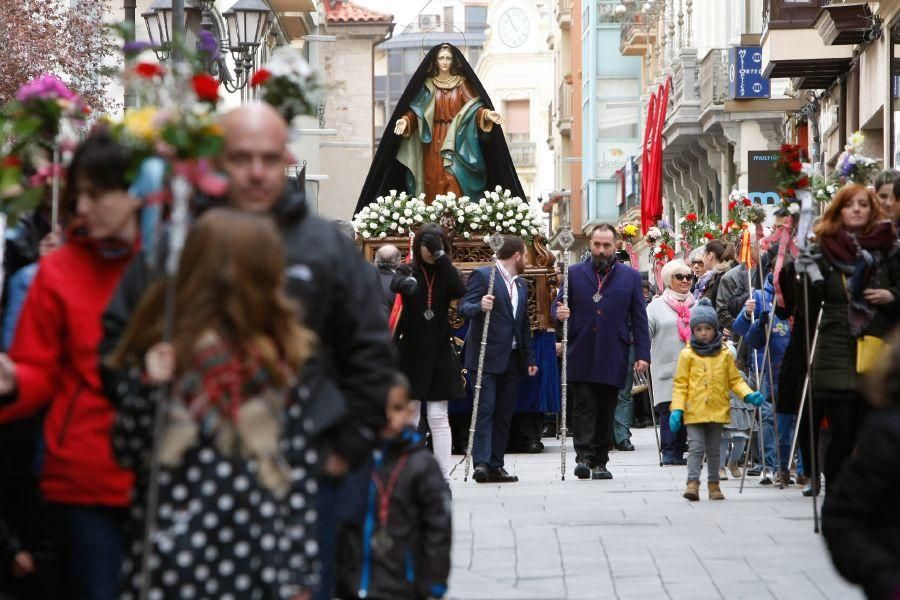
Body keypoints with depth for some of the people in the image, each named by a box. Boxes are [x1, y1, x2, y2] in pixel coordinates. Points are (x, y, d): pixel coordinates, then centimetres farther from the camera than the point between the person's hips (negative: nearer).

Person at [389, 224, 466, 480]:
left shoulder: (445, 273, 4)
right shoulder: (408, 271, 1)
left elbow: (460, 290, -17)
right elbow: (397, 284, -22)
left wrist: (441, 256, -18)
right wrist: (406, 283, -45)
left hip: (439, 354, 0)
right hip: (411, 353, 0)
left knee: (438, 418, -3)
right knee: (409, 418, 4)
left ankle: (443, 479, -1)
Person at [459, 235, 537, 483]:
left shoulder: (521, 284, 20)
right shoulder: (482, 275, -4)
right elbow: (464, 308, -12)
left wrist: (530, 358, 20)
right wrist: (480, 306, -34)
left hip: (512, 358, 7)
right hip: (486, 356, -7)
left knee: (504, 414, 5)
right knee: (485, 408, -13)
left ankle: (495, 466, 7)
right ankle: (481, 463, -17)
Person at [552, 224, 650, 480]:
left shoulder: (630, 277, 9)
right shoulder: (574, 273, 9)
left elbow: (639, 319, 7)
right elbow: (557, 306, 12)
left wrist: (642, 354, 0)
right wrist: (559, 313, -14)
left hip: (613, 359, 1)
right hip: (581, 357, -1)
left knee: (606, 411, 5)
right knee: (584, 406, -9)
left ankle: (600, 462, 11)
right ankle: (583, 457, -13)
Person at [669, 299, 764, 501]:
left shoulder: (725, 355, 7)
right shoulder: (687, 355, 1)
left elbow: (735, 380, 12)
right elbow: (680, 384, 0)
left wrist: (748, 395, -4)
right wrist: (677, 409, -9)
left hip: (717, 410, 3)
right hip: (694, 411, -2)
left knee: (713, 449, 11)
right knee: (696, 447, -11)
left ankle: (714, 484, 19)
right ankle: (693, 482, -15)